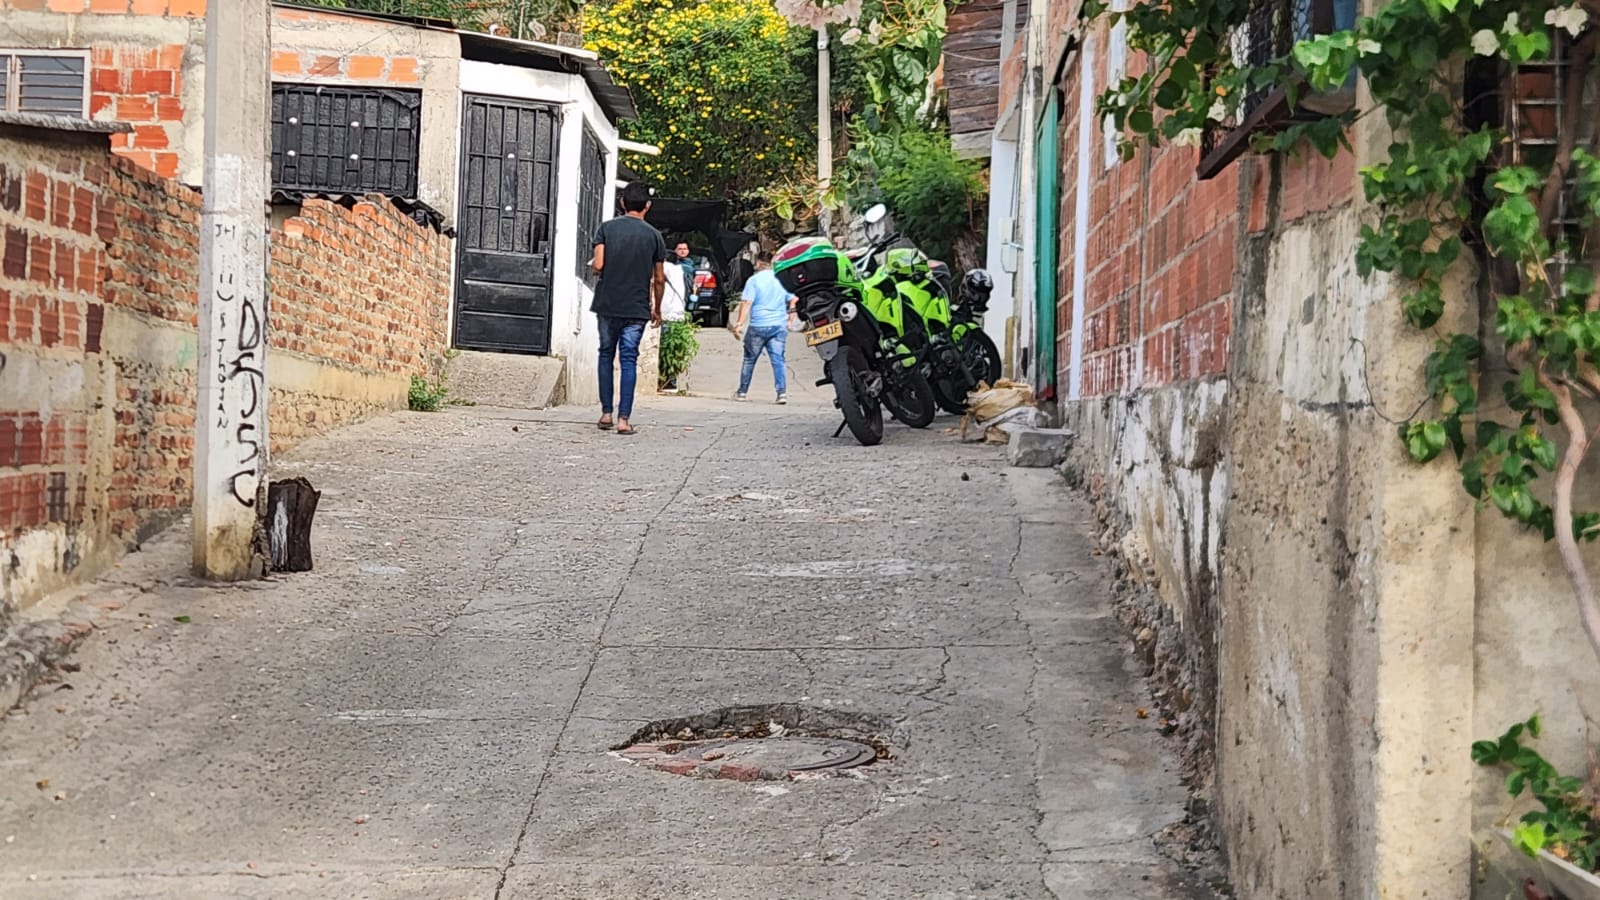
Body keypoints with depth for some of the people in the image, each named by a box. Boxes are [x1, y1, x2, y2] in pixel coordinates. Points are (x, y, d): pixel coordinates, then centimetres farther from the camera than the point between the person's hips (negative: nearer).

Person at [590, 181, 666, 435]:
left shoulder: (607, 228, -1)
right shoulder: (653, 235, 0)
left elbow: (598, 265, -10)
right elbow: (659, 278, 3)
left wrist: (594, 265, 14)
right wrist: (656, 309, 16)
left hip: (607, 305, 1)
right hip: (636, 308, -1)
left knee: (606, 355, 15)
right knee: (629, 360, 0)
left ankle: (606, 413, 15)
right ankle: (623, 419, -6)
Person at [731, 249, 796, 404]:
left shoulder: (754, 280, -4)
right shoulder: (781, 279, 9)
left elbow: (746, 302, -11)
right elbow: (793, 300, 13)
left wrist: (740, 323, -11)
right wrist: (789, 320, 21)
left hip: (758, 326, -3)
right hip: (779, 326, 3)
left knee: (750, 359, 11)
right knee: (778, 359, -1)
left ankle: (743, 391, 19)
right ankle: (782, 392, -15)